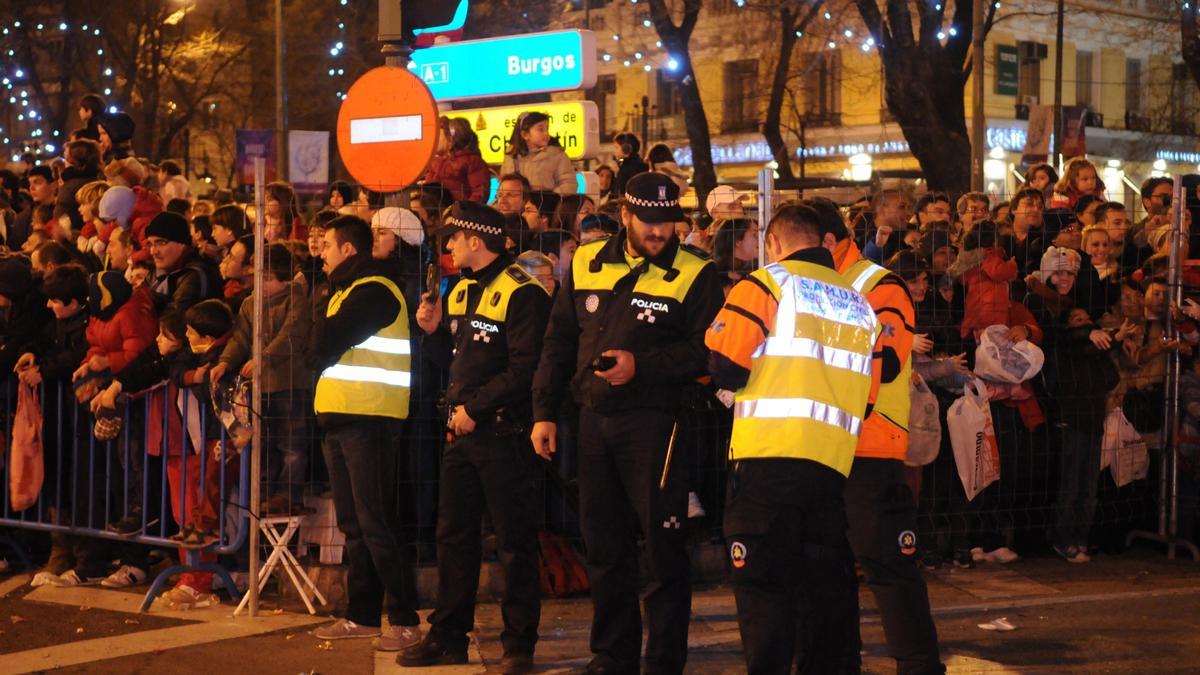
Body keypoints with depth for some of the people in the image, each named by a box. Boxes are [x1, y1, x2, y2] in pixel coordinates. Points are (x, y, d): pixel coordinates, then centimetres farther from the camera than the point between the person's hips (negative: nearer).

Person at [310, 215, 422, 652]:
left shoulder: (373, 292, -12)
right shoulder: (348, 291, 21)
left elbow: (323, 349, -16)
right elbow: (321, 353, 19)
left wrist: (323, 323, 2)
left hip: (367, 420, -10)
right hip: (340, 419, 10)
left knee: (374, 522, -11)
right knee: (353, 523, 12)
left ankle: (405, 620, -9)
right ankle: (362, 615, 17)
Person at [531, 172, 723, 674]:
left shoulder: (695, 275, -5)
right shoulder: (586, 265, 8)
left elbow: (706, 349, -13)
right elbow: (559, 343, 13)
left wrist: (643, 365, -20)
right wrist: (545, 412, 10)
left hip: (654, 422, -5)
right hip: (595, 421, 5)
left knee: (663, 548, -2)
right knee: (604, 547, 12)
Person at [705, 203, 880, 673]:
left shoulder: (767, 283, -2)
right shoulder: (860, 304, 17)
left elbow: (724, 366, -9)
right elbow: (866, 397, 16)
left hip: (768, 458, -6)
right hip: (834, 462, 6)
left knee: (763, 582, -2)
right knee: (828, 582, 14)